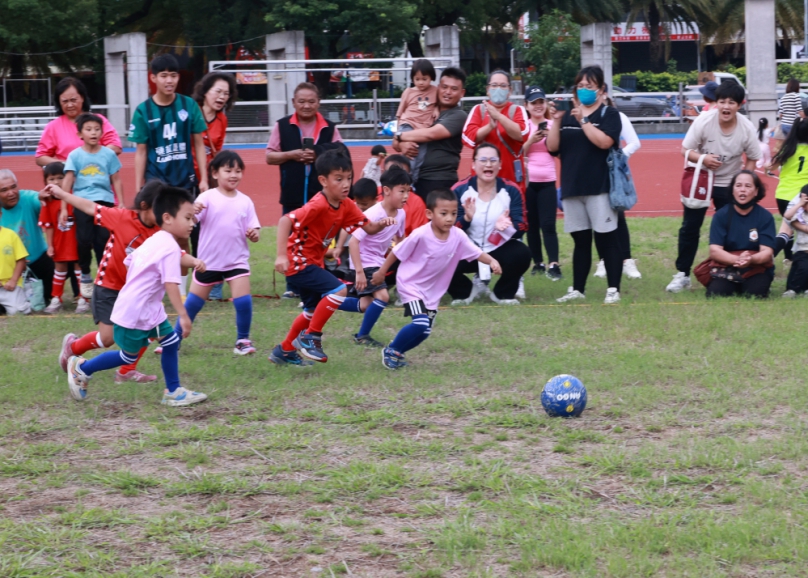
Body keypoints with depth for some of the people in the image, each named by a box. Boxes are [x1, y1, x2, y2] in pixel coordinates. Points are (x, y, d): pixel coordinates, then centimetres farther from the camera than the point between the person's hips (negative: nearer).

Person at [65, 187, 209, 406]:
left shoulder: (153, 241, 8)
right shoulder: (170, 248, -21)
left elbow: (129, 261, 17)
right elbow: (171, 284, -28)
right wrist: (183, 315, -29)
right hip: (134, 313, -10)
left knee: (170, 342, 8)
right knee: (128, 357, 6)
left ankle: (173, 391, 16)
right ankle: (81, 368, 21)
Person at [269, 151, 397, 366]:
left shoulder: (346, 206, -1)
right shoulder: (318, 205, -26)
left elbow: (368, 228, 1)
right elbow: (285, 221, -32)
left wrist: (382, 224, -22)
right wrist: (281, 255, -37)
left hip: (313, 262, 9)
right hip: (299, 261, -9)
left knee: (313, 310, 22)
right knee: (339, 290, -21)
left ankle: (285, 351, 38)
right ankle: (310, 338, -8)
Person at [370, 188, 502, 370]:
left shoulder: (458, 236, -15)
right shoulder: (420, 235, -26)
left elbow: (476, 253, -11)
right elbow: (397, 252, -13)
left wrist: (492, 261, -31)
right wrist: (382, 272, -4)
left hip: (433, 291, 6)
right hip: (411, 285, -6)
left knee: (424, 332, 8)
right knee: (420, 323, -22)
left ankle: (396, 352, 30)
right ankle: (391, 350, -1)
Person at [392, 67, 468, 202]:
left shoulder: (458, 116, -2)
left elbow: (431, 134, -17)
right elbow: (396, 141, 14)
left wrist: (399, 136, -4)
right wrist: (402, 145, -11)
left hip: (440, 181, -6)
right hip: (414, 178, 6)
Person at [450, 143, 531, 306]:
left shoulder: (511, 190, -4)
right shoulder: (459, 190, -7)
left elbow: (521, 229, -11)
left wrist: (506, 227, -34)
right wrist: (466, 219, -34)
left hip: (499, 251, 1)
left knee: (522, 254, -30)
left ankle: (503, 293, 0)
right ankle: (464, 292, 6)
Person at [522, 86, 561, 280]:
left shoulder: (552, 125, 6)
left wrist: (550, 137, -12)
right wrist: (531, 140, -16)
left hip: (547, 181, 0)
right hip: (527, 181, 1)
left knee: (548, 224, -9)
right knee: (532, 225, 3)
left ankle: (553, 265, -15)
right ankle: (538, 263, 11)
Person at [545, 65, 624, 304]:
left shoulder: (609, 114, 1)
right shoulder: (568, 116, 14)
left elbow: (604, 141, -17)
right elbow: (552, 147, 5)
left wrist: (583, 120, -16)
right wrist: (556, 120, -6)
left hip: (599, 186, -5)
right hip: (572, 186, 5)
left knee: (606, 238, -5)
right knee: (580, 240, 10)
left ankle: (613, 289, -4)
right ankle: (577, 289, 14)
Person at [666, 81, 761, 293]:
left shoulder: (747, 129, -18)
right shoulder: (703, 121, -22)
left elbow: (752, 159, -4)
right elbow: (685, 150, -14)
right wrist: (703, 159, -34)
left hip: (729, 184, 0)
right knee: (689, 227, 2)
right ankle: (682, 274, 11)